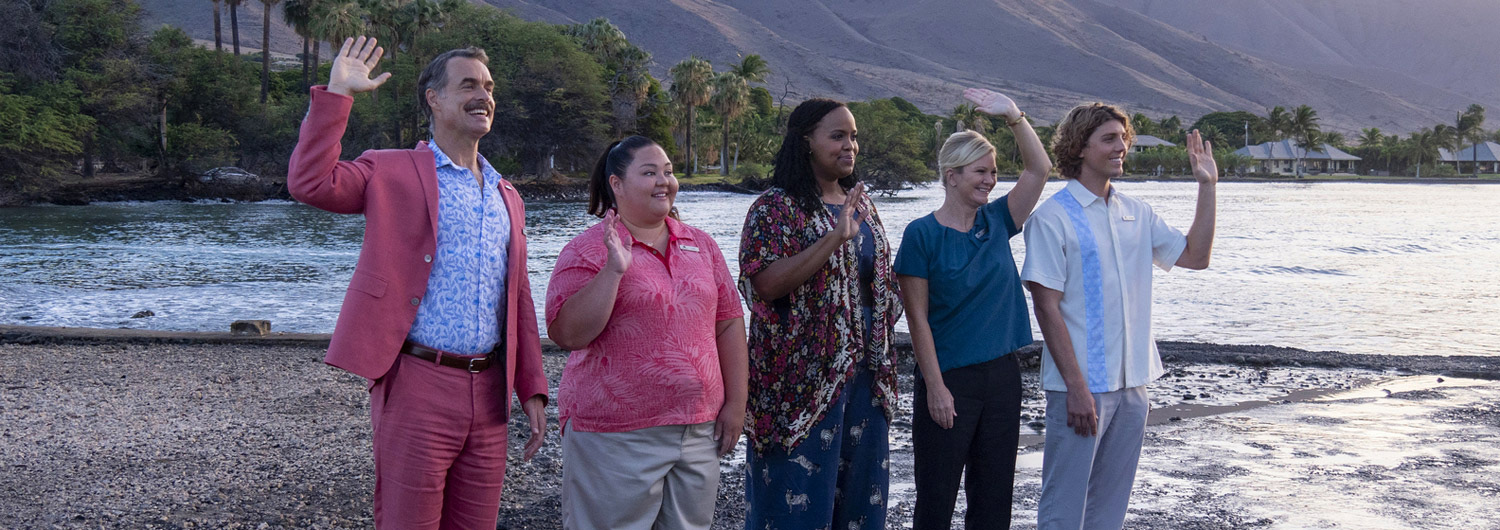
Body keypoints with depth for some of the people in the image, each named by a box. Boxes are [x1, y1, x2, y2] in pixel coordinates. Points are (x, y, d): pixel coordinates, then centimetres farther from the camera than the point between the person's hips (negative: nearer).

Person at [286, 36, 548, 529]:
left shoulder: (507, 198, 18)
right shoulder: (393, 173, 2)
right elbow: (311, 182, -15)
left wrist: (531, 390, 12)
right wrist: (337, 92, -13)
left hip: (488, 391, 5)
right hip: (418, 385, -5)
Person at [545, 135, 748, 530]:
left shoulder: (701, 245, 10)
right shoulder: (588, 250, -5)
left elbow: (728, 324, 12)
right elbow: (566, 334, -15)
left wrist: (735, 403, 7)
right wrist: (614, 270, -22)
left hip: (698, 431, 5)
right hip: (616, 436, -5)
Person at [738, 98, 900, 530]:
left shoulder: (861, 205, 13)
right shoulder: (776, 208, -8)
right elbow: (765, 283, -21)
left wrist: (881, 364, 16)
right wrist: (834, 238, -26)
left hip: (862, 376, 7)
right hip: (803, 379, -7)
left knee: (860, 494, 11)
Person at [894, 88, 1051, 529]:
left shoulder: (996, 222, 6)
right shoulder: (923, 234, -9)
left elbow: (1038, 169, -1)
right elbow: (917, 318, -10)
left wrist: (1013, 116, -14)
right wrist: (935, 387, -14)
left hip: (1002, 376, 5)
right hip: (949, 380, -5)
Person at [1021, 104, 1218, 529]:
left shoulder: (1136, 214, 10)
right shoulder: (1053, 217, -9)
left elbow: (1196, 256, 18)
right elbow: (1047, 307, -13)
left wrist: (1207, 187, 9)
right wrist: (1076, 386, -18)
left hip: (1132, 383, 7)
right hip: (1080, 386, -6)